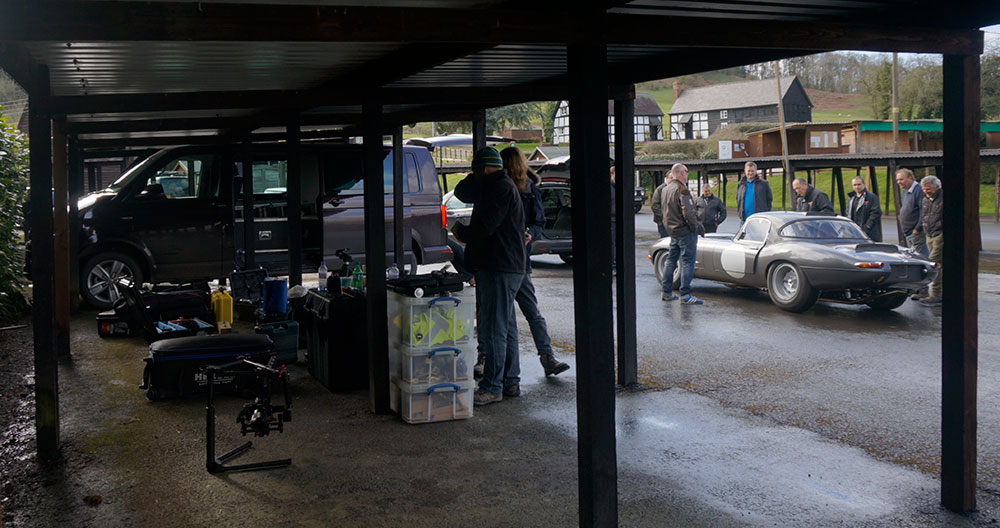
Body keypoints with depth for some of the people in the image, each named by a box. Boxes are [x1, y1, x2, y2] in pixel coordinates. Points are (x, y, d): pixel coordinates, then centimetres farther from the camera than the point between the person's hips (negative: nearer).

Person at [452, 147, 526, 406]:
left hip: (500, 270, -11)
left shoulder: (501, 188, -13)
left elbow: (485, 226, -20)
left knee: (494, 329, -10)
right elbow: (462, 193, 20)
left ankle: (492, 387, -8)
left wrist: (461, 232, -3)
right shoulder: (496, 186, 19)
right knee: (506, 327, 14)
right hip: (499, 268, 11)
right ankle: (510, 381, 22)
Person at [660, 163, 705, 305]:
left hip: (672, 232, 9)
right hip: (686, 232, -9)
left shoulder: (666, 189, 12)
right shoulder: (682, 190, -17)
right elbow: (688, 213, -22)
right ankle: (685, 295, -7)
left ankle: (666, 292, 20)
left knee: (671, 260, 16)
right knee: (687, 261, -6)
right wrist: (698, 228, -14)